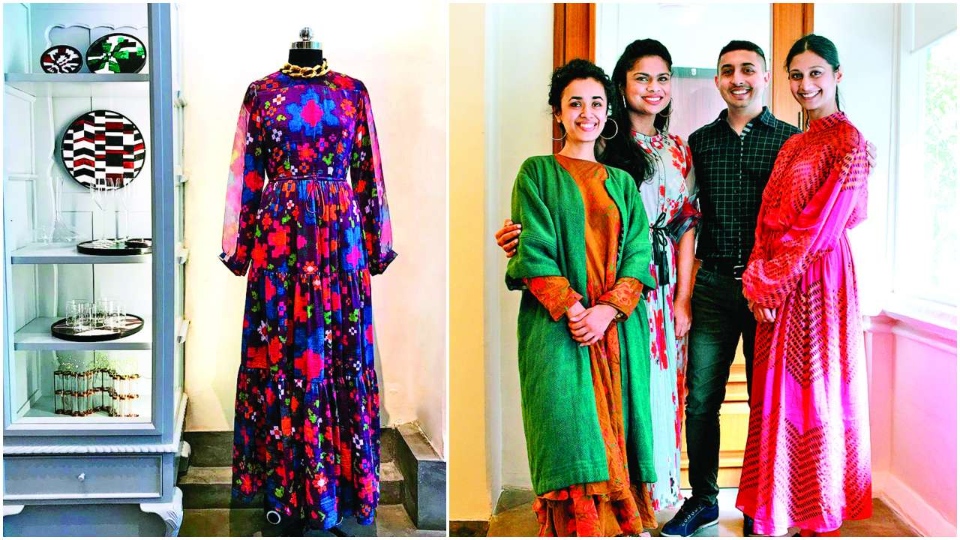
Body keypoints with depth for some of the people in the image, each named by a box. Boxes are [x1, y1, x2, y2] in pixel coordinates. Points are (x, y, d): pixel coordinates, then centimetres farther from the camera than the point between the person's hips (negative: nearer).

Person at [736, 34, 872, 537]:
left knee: (814, 391, -1)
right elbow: (770, 220, 10)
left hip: (818, 279, -7)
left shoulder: (848, 141, -8)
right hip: (780, 286, 7)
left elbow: (820, 225, -14)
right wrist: (760, 279, -4)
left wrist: (769, 282, -13)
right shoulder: (794, 145, 16)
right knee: (780, 394, 9)